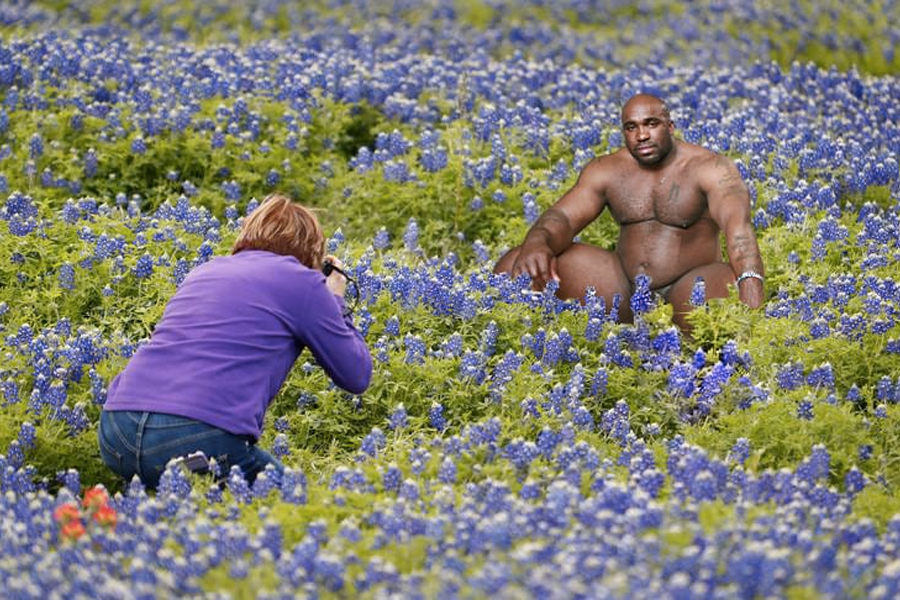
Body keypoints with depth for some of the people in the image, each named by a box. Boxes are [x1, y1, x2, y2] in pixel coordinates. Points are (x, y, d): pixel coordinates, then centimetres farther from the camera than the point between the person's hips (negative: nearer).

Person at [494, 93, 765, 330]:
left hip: (688, 287, -4)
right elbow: (564, 216, -8)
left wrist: (750, 283, -47)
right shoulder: (606, 171, 4)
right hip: (623, 286, 4)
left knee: (734, 291, -41)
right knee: (514, 266, -13)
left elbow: (737, 222, -26)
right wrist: (538, 242, -35)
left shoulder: (710, 168, -9)